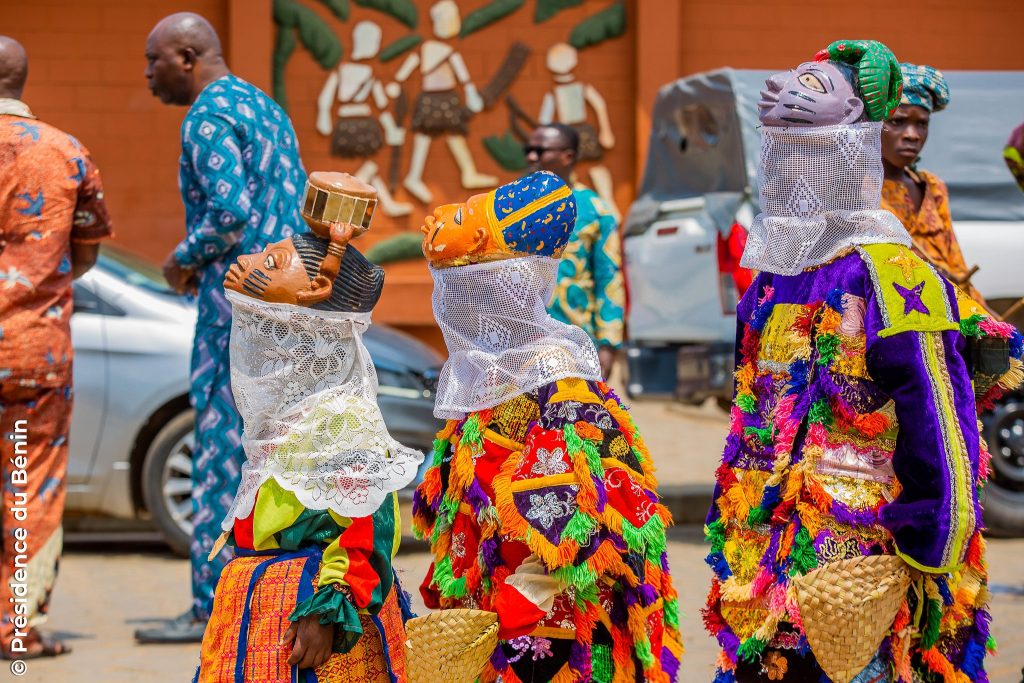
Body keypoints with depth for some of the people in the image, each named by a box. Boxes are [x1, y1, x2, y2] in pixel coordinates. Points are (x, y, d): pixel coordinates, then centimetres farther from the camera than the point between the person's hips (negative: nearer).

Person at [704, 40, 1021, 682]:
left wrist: (927, 570, -16)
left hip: (856, 570, -8)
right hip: (769, 560, 8)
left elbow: (940, 440, -16)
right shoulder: (775, 274, 13)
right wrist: (733, 540, 21)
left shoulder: (892, 277, -13)